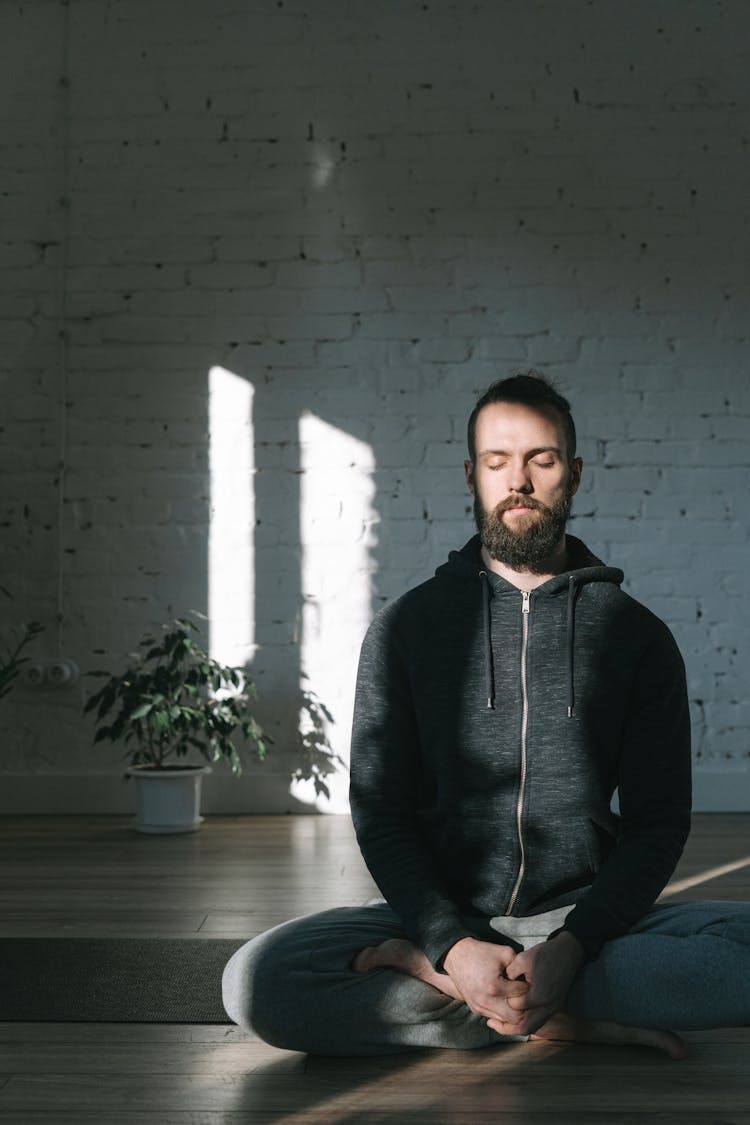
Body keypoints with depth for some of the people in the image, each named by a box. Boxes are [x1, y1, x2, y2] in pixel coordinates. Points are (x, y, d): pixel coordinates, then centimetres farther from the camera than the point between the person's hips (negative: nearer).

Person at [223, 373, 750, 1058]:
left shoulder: (638, 634, 4)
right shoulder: (406, 627, 4)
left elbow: (659, 820, 1)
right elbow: (380, 812, 1)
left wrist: (572, 946, -17)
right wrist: (454, 945, -17)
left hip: (587, 917, 0)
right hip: (441, 915, 0)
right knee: (255, 981, -26)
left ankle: (425, 977, -22)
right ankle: (565, 1022, -18)